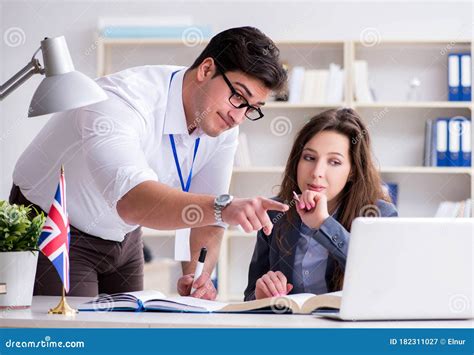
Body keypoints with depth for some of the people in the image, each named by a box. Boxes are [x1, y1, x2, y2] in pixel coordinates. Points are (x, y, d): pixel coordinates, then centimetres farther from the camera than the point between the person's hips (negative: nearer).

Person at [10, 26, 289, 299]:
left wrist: (197, 275, -23)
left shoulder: (223, 126, -11)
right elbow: (132, 200, -50)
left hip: (123, 235, 7)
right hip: (53, 234, -6)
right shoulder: (120, 100, -35)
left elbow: (207, 211, -5)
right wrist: (223, 208, -62)